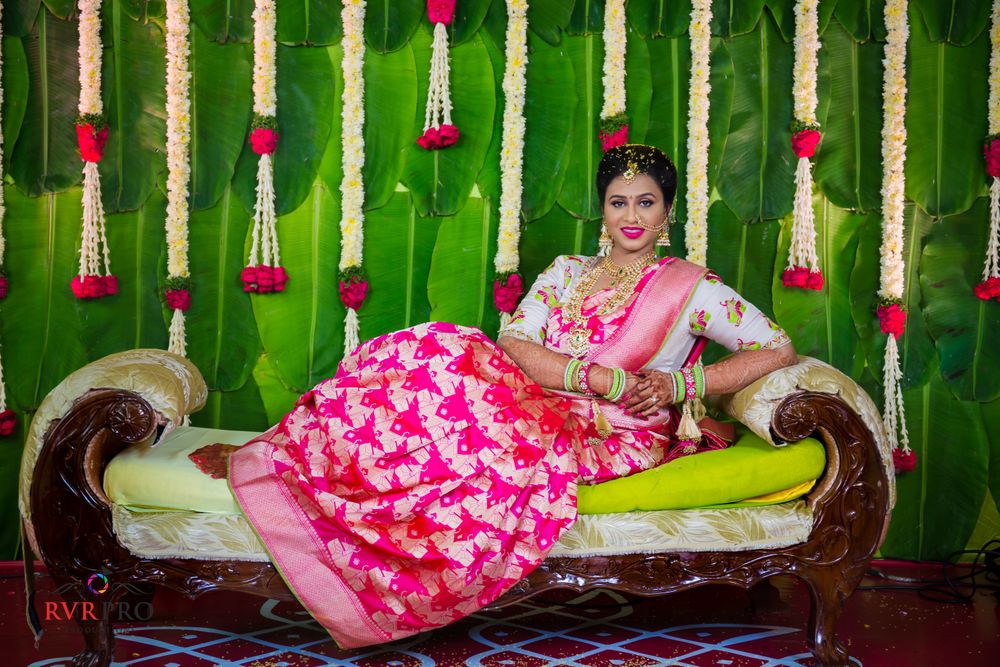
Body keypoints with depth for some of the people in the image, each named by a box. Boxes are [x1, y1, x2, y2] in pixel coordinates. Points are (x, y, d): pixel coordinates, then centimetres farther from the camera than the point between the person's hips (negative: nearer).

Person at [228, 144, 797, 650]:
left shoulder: (691, 286, 8)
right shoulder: (567, 272, 18)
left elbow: (779, 350, 1)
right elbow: (513, 344, 1)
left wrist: (680, 384, -10)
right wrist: (601, 378, -14)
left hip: (616, 443, -4)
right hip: (545, 418, 4)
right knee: (444, 354, -24)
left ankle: (317, 448, -17)